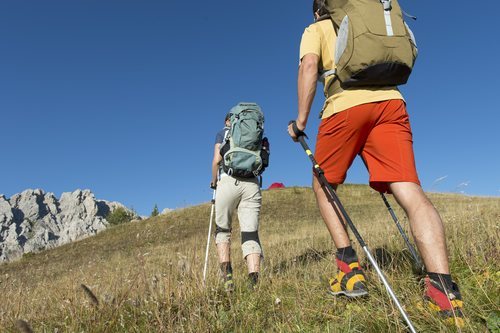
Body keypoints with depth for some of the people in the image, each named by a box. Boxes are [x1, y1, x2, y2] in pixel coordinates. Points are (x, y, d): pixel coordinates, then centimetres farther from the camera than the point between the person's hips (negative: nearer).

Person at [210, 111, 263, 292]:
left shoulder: (222, 133, 16)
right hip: (252, 183, 2)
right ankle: (254, 282, -18)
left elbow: (217, 160, 4)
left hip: (228, 181, -2)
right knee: (251, 234, -1)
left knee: (222, 230, 13)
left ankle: (227, 275, -5)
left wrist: (214, 181, 18)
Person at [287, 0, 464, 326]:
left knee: (323, 185, 13)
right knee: (411, 192, -10)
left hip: (345, 104, -4)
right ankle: (444, 290, -25)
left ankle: (350, 267, 2)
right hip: (391, 100, 4)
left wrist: (301, 119, 1)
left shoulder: (315, 29, 22)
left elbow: (309, 65, 2)